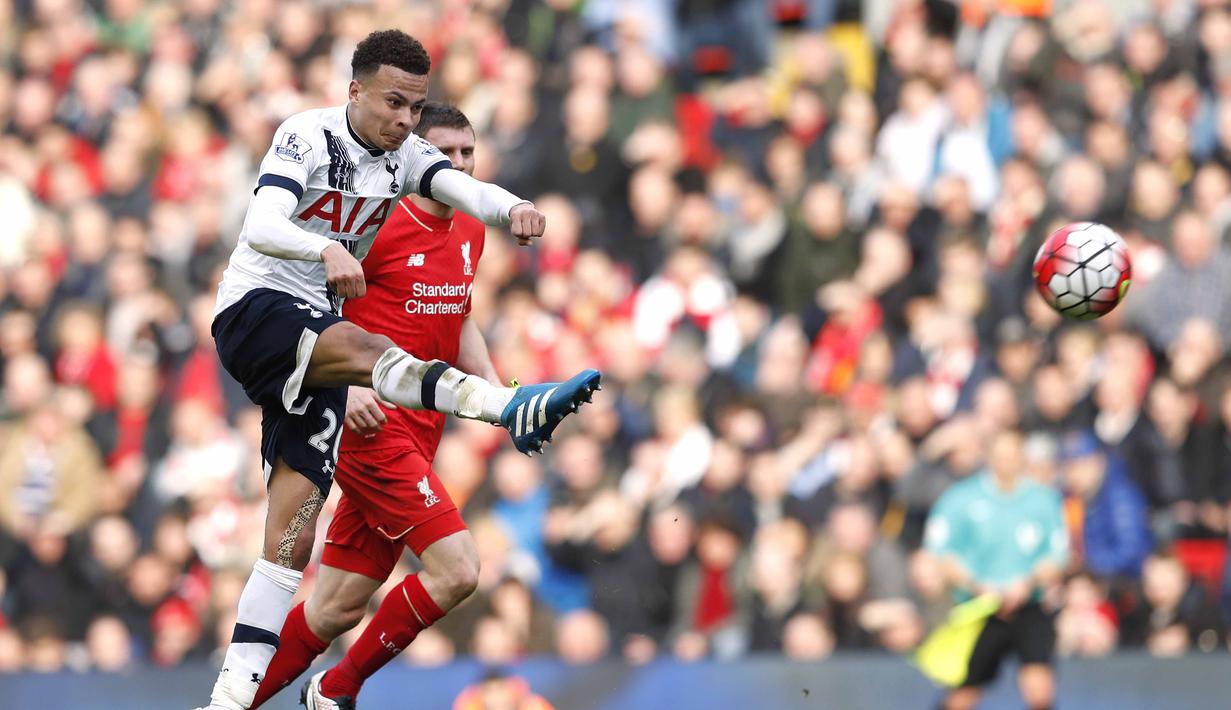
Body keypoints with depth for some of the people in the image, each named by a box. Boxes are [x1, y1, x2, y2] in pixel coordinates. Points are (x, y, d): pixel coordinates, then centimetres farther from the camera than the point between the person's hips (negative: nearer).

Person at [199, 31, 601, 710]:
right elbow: (261, 227, -24)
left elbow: (463, 187, -10)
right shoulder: (307, 136, -9)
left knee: (295, 531, -2)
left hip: (316, 334, 7)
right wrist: (327, 249, -45)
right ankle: (515, 409, -58)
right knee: (363, 347, -36)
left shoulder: (403, 154, 9)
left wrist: (511, 208, -33)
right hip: (255, 311, -7)